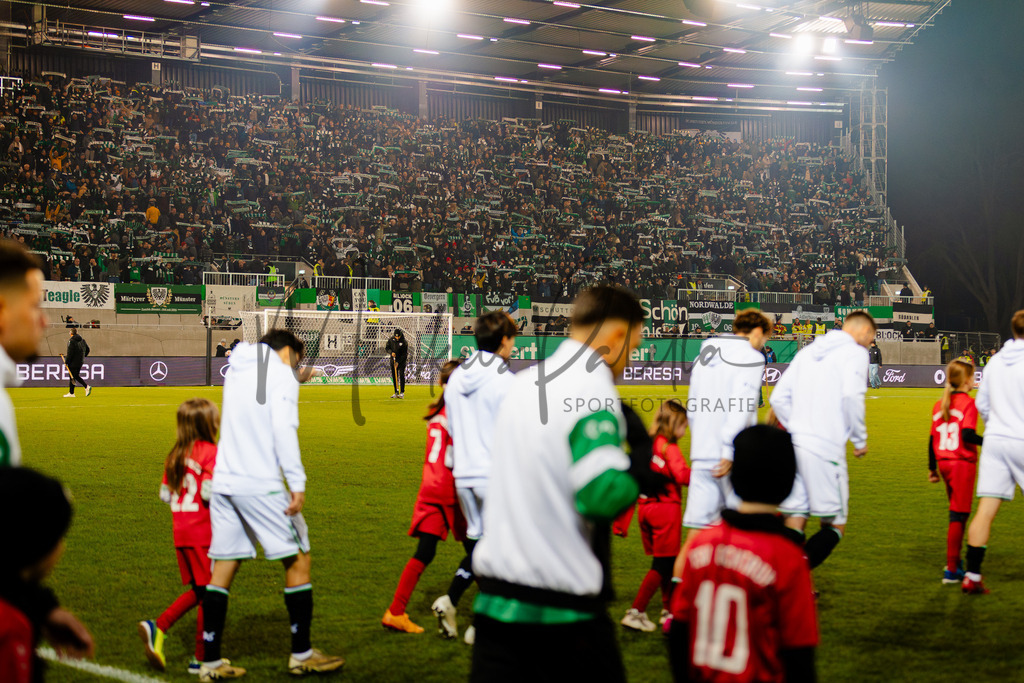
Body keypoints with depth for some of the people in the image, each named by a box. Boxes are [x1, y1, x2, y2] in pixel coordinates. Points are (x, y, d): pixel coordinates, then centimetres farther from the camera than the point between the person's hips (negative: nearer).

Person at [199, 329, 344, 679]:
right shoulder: (281, 374, -2)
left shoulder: (237, 371, 20)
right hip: (261, 485, -7)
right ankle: (301, 654, 9)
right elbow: (283, 429, -14)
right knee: (298, 560, 5)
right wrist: (297, 483, -17)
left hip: (224, 482, 7)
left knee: (223, 568, 8)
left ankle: (211, 662, 8)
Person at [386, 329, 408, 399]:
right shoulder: (391, 340, 0)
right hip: (393, 360, 4)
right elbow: (386, 348, 8)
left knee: (401, 375, -12)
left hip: (401, 361, -4)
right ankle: (396, 392, 9)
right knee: (394, 376, 3)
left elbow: (405, 354, -12)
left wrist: (398, 362, -18)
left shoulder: (404, 342, -12)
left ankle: (402, 392, -10)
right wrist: (391, 352, -14)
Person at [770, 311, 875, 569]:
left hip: (794, 444, 6)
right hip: (826, 449, -6)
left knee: (795, 519, 8)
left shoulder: (808, 352, 21)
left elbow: (778, 398, 17)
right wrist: (860, 440, -5)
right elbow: (852, 395, -16)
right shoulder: (855, 352, 1)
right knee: (835, 526, 0)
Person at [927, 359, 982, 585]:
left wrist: (932, 468, 19)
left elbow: (932, 439, 12)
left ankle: (955, 561, 24)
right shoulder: (968, 403, -10)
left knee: (957, 514, 19)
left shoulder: (939, 405, 10)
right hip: (963, 463, -7)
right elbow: (968, 435, -22)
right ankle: (951, 570, -4)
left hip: (944, 463, 7)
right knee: (959, 515, -3)